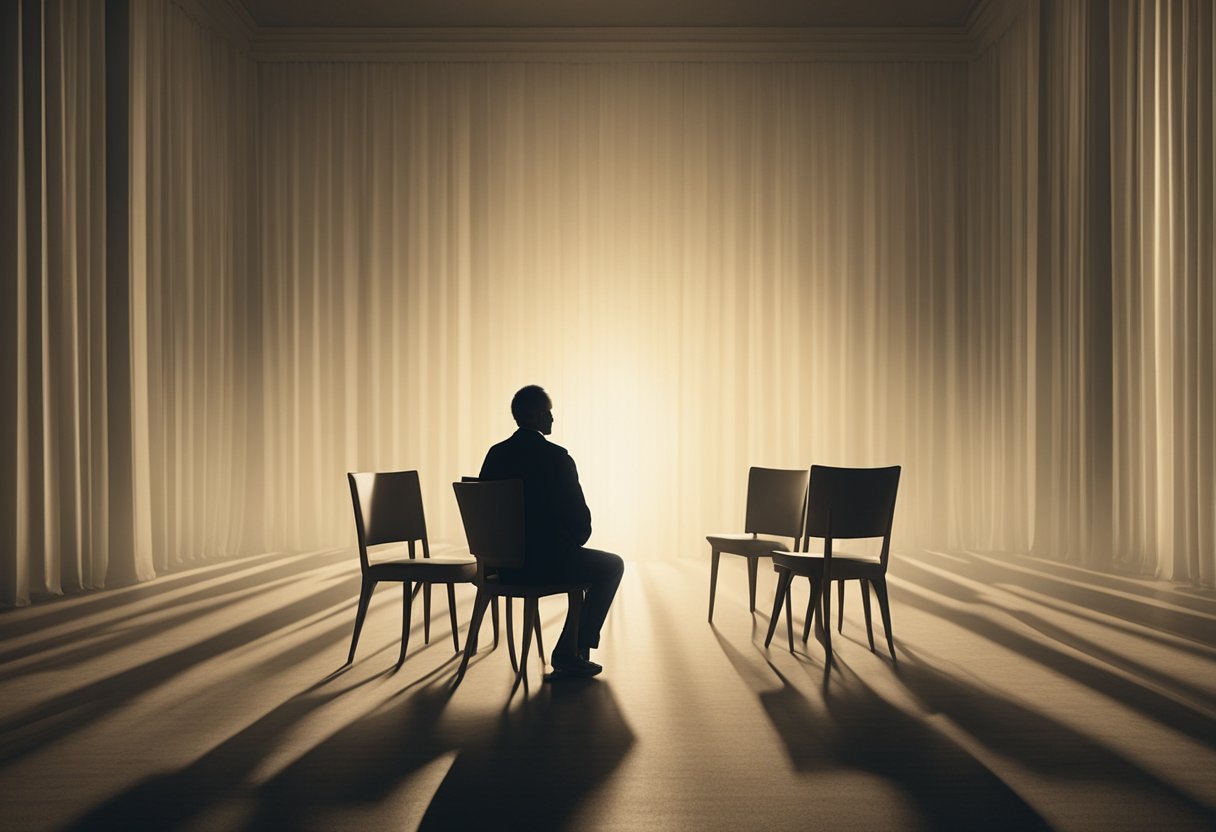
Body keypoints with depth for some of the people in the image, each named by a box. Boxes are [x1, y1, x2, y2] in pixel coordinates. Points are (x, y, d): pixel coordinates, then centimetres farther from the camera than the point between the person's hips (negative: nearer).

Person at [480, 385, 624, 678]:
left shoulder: (495, 454, 4)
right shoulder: (556, 457, -15)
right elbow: (580, 517, -13)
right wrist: (574, 541, 10)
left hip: (503, 563, 7)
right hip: (547, 562, -7)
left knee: (587, 565, 31)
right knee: (612, 566, 18)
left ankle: (568, 651, 28)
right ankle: (572, 651, 16)